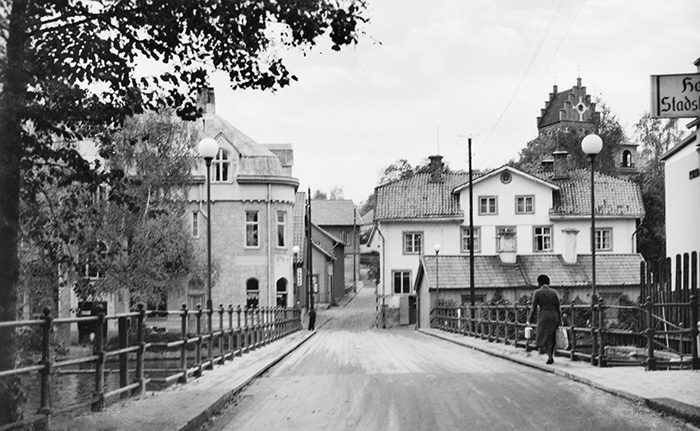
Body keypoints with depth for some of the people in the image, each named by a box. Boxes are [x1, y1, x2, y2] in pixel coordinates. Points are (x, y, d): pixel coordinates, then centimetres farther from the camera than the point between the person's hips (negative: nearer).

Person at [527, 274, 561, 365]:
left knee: (545, 338, 3)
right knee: (552, 337, 16)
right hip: (554, 316, 3)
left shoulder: (537, 293, -4)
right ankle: (551, 356, 17)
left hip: (543, 316, -3)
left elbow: (534, 308, -5)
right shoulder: (554, 292, 4)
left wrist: (529, 320, 4)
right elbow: (558, 308, 3)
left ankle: (550, 357, -12)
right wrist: (559, 321, 9)